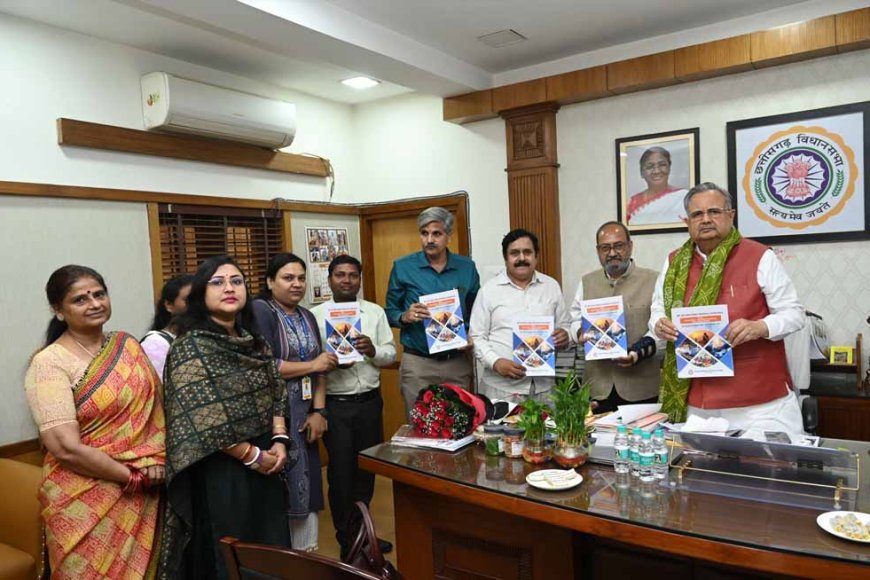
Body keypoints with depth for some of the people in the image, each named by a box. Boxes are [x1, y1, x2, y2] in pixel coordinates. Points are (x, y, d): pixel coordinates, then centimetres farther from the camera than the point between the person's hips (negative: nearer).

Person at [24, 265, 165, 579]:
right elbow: (66, 449, -19)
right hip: (86, 501, -5)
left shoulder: (128, 346, 3)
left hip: (143, 495, 5)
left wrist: (157, 459, -11)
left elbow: (155, 404, 5)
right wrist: (133, 476, -13)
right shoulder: (49, 364, -14)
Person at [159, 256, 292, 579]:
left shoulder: (255, 342, 7)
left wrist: (279, 441, -3)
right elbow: (203, 418, -20)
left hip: (264, 465, 7)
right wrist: (251, 455, -14)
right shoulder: (191, 346, -14)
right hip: (219, 470, -6)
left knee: (268, 551, 17)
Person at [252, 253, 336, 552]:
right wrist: (312, 365, -10)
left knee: (306, 486, 10)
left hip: (304, 413, 7)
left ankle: (307, 554, 21)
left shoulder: (307, 317, 14)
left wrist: (319, 410, 0)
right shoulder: (260, 311, -8)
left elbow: (319, 369, 11)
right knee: (280, 490, -4)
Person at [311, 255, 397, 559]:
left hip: (370, 401, 3)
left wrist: (373, 350, -15)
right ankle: (347, 539, 25)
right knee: (341, 471, 7)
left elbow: (390, 354, 4)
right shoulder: (315, 315, -3)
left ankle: (360, 530, 36)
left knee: (367, 468, 15)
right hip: (335, 405, -3)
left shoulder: (375, 312, 6)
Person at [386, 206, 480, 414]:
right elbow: (390, 312, 5)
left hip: (458, 363, 2)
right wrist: (405, 317, -16)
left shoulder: (467, 267, 5)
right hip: (417, 364, -2)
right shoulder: (403, 267, 0)